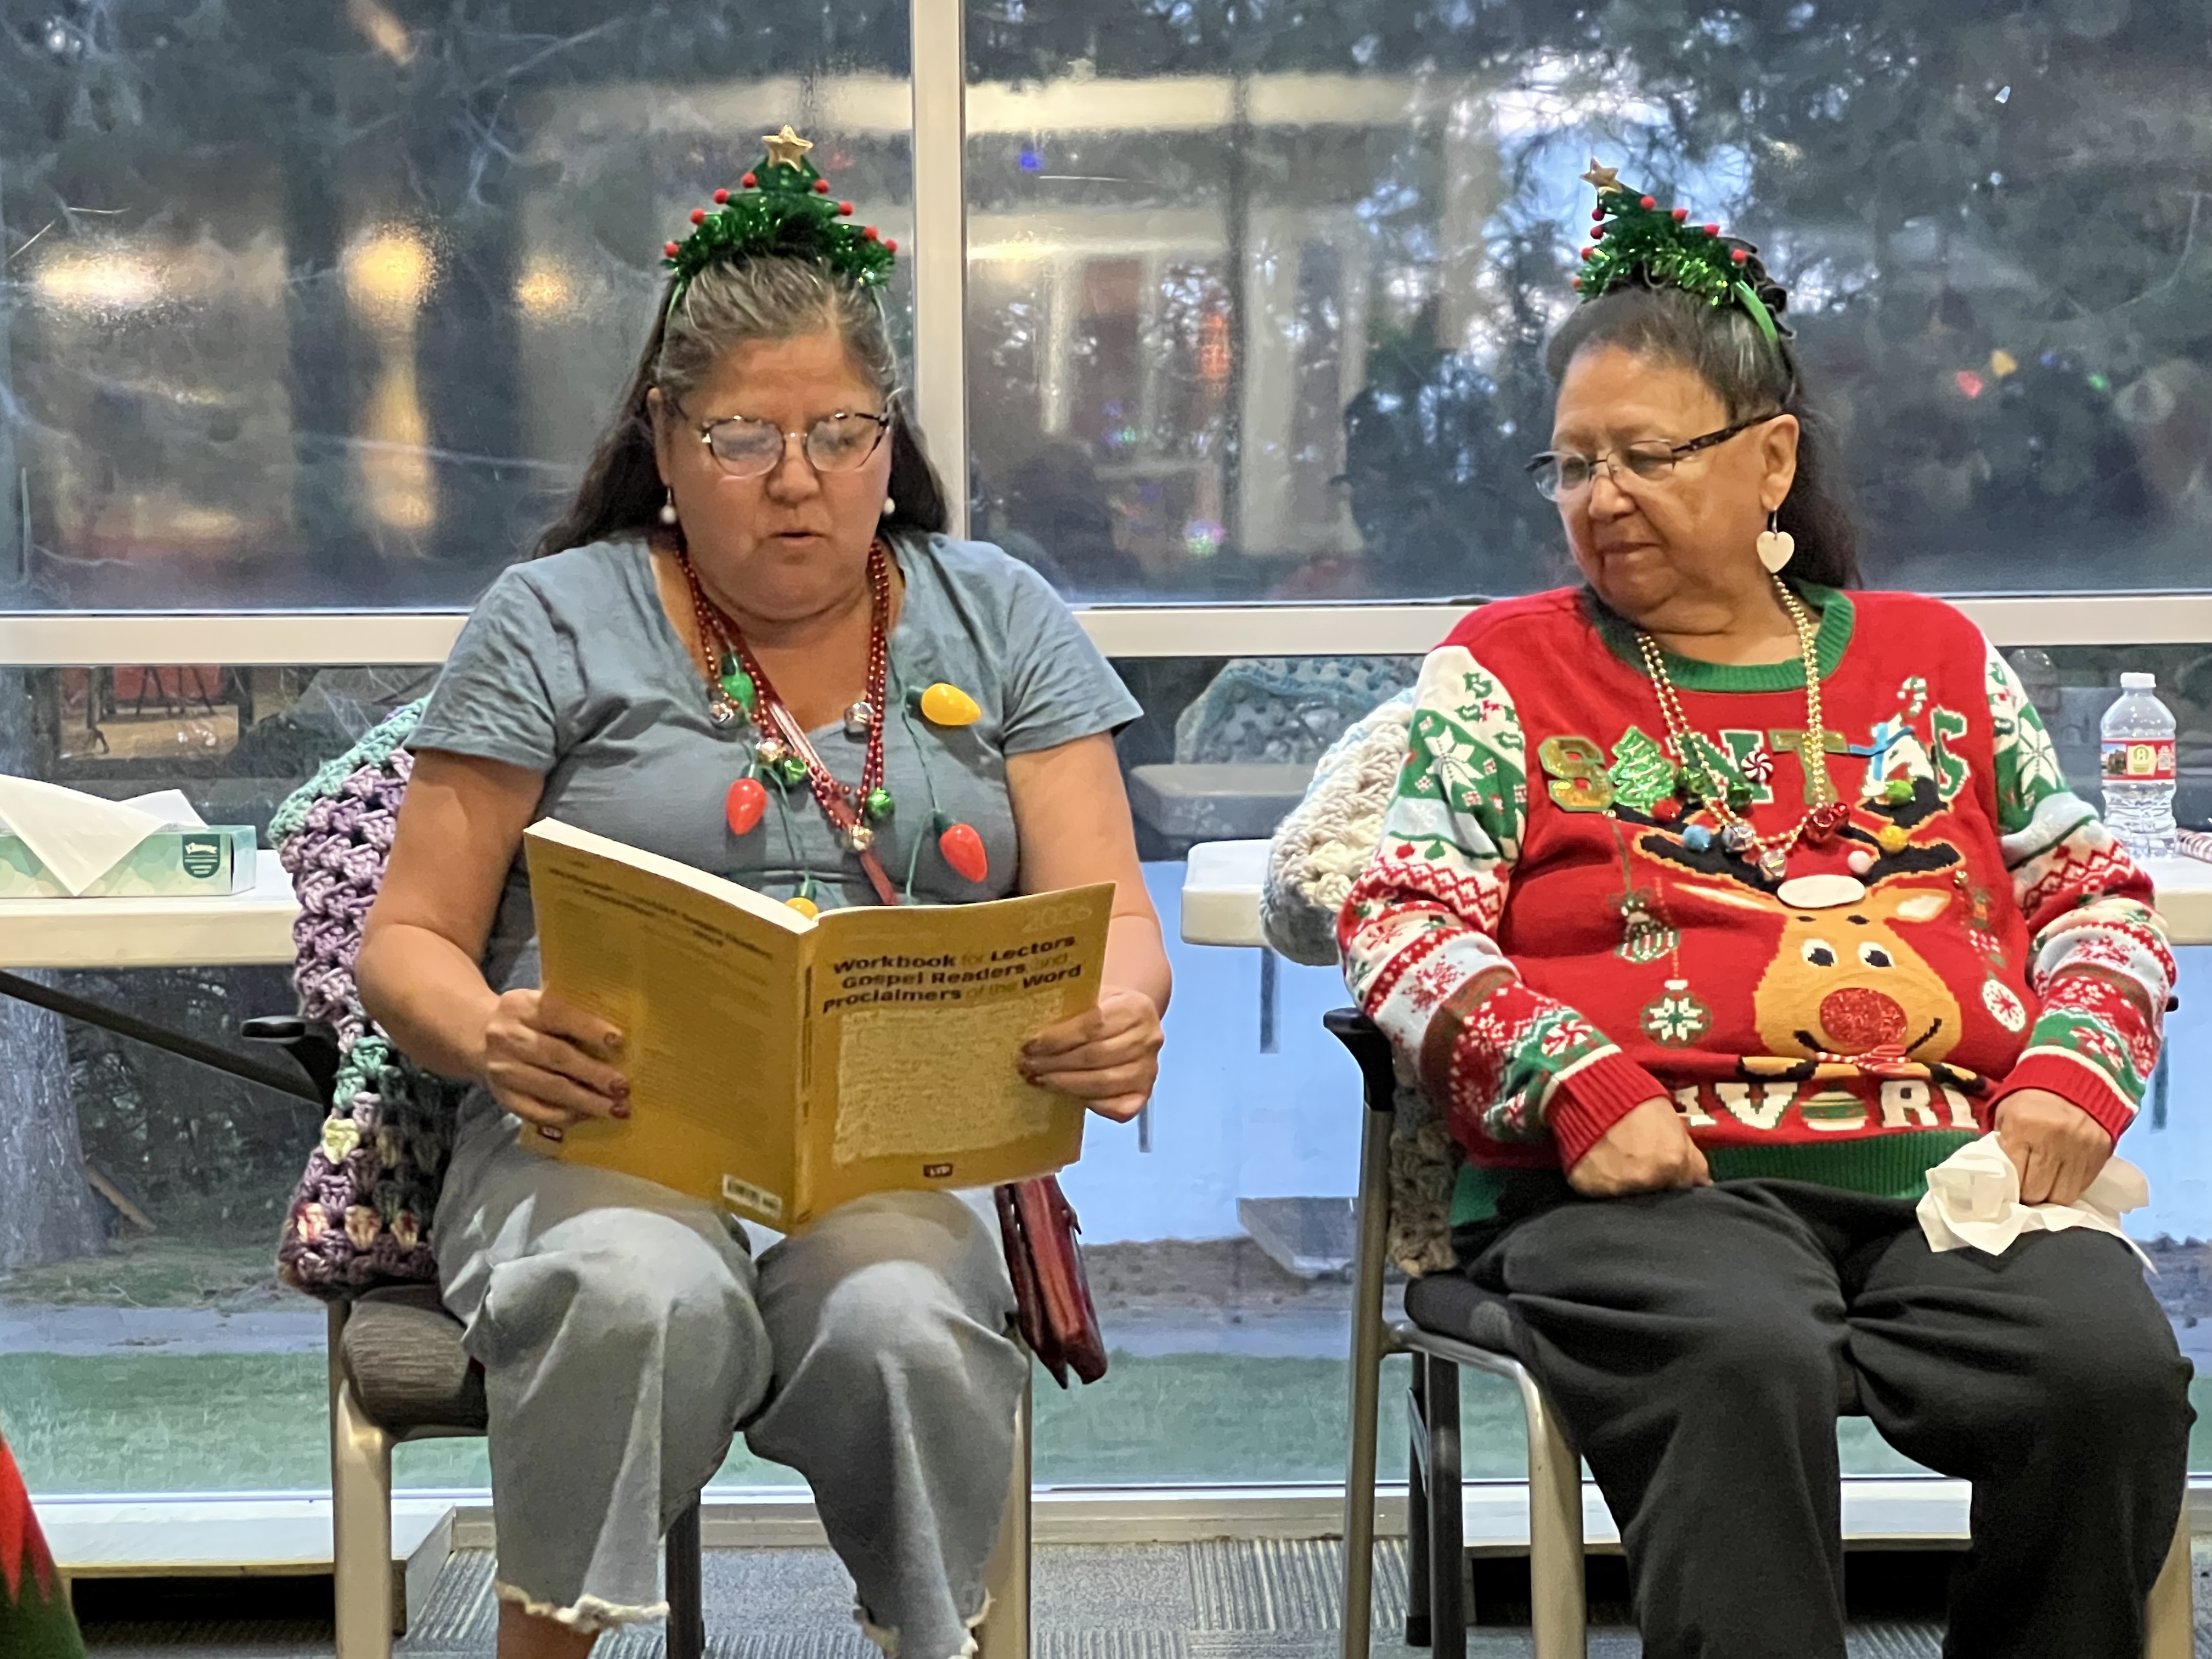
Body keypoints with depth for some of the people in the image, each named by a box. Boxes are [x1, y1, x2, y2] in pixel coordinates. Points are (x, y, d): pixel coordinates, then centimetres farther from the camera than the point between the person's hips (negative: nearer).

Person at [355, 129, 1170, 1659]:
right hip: (602, 1133, -1)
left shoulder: (999, 622, 14)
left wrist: (1116, 1019, -17)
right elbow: (410, 940, 7)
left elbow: (1113, 920, 7)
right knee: (645, 1297, -35)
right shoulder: (556, 624, 9)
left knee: (902, 1314, -33)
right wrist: (491, 1037, -17)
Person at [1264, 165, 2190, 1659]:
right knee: (1745, 1367, -36)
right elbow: (1387, 906, 2)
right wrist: (1577, 1090, -13)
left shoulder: (1938, 663, 22)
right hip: (1646, 1176, -3)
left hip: (1951, 1167, 3)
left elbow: (2094, 889, 23)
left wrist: (2074, 1075, 2)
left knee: (2115, 1368, -26)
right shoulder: (1506, 671, 14)